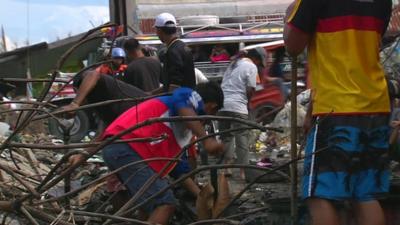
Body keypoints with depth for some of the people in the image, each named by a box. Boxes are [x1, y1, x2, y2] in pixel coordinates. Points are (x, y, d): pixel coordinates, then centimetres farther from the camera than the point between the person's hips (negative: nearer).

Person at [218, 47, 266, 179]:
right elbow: (250, 90, -7)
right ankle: (243, 171, -1)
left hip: (222, 105, 7)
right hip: (237, 106, -7)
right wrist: (247, 103, 12)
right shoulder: (252, 67, -3)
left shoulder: (234, 64, 20)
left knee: (226, 137, 14)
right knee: (242, 138, 0)